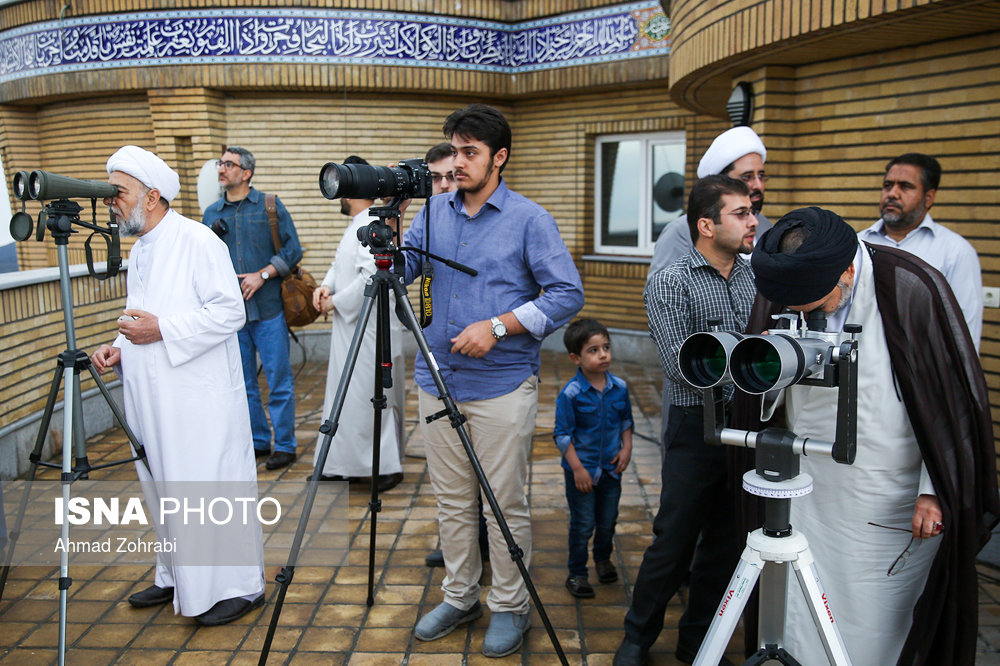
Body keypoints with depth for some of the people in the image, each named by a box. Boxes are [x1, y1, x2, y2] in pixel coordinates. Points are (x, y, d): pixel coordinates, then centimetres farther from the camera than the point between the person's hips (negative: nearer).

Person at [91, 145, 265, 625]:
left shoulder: (196, 240, -12)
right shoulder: (139, 249, 16)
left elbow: (229, 311, -19)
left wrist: (161, 330, -21)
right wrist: (120, 346, 5)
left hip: (199, 400, -9)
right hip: (152, 400, 9)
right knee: (163, 489, 18)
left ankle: (239, 585, 11)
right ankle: (175, 578, 35)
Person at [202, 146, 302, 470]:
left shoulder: (270, 205, 1)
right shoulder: (212, 213, 12)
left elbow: (293, 249, -2)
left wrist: (262, 275, -11)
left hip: (267, 309, -4)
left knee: (279, 380, -1)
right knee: (243, 383, 11)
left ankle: (285, 445, 9)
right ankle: (257, 442, 24)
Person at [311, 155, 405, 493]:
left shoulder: (371, 226, -17)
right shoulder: (355, 225, 16)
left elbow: (371, 278, -27)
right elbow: (340, 264, 23)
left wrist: (336, 303, -16)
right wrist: (326, 286, 2)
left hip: (369, 329, -11)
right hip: (350, 327, 11)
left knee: (370, 397, -5)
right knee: (344, 396, 16)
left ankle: (387, 465, 6)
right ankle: (339, 466, 26)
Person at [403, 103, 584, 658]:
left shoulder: (528, 219, -5)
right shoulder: (435, 211, 10)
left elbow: (568, 294, -10)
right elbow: (401, 268, 8)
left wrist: (498, 326, -18)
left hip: (501, 385, -5)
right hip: (438, 379, 5)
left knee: (505, 504, 4)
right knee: (451, 501, 15)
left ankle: (509, 608, 22)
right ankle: (459, 597, 32)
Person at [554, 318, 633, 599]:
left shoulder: (619, 387, -2)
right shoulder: (570, 393, -17)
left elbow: (626, 420, 13)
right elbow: (562, 434, -13)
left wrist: (626, 448, 0)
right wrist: (577, 468, -16)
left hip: (611, 468, 5)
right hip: (581, 469, -5)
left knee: (608, 520, 17)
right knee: (583, 524, 3)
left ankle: (603, 559, 43)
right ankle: (576, 574, 20)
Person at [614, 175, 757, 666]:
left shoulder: (756, 277, 9)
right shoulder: (670, 284, -9)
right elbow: (680, 365, -17)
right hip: (698, 428, -5)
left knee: (725, 543, 13)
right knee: (674, 542, 3)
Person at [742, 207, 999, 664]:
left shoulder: (912, 289, -16)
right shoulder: (781, 291, -3)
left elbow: (954, 397, -8)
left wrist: (937, 490, -8)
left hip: (891, 508, -3)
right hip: (808, 491, 4)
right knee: (798, 623, 11)